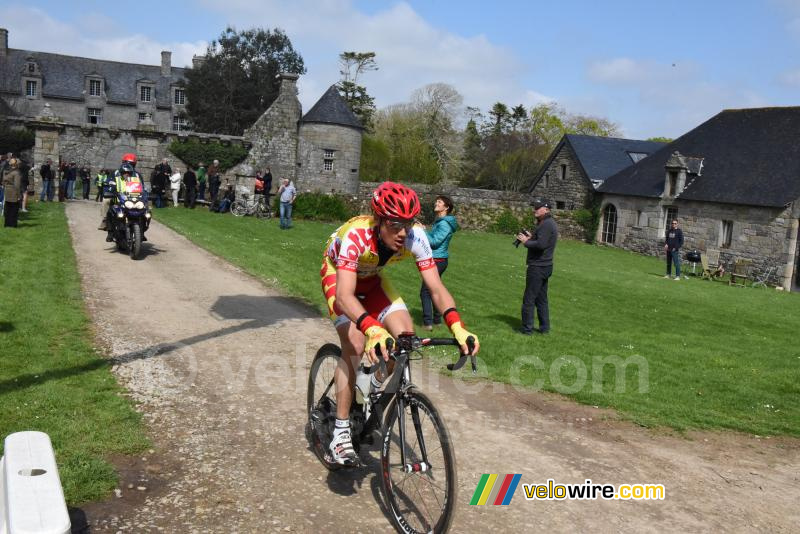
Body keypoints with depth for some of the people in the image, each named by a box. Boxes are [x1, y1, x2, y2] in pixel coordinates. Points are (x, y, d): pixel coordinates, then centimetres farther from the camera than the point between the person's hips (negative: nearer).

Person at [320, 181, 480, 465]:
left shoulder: (415, 237, -29)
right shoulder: (356, 236, -40)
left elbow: (436, 288, -30)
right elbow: (345, 295, -49)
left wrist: (457, 327, -47)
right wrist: (373, 331, -66)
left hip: (370, 278, 4)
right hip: (337, 275, -4)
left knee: (405, 333, -15)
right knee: (355, 343, -23)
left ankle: (375, 386, 16)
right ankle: (341, 432, -13)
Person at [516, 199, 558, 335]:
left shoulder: (546, 224, -18)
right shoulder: (549, 223, 15)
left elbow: (541, 244, -27)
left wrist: (526, 242, -14)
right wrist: (532, 237, 8)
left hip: (538, 267, -11)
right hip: (545, 266, 11)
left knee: (529, 299, -3)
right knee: (541, 299, 17)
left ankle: (527, 328, 3)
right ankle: (544, 327, 23)